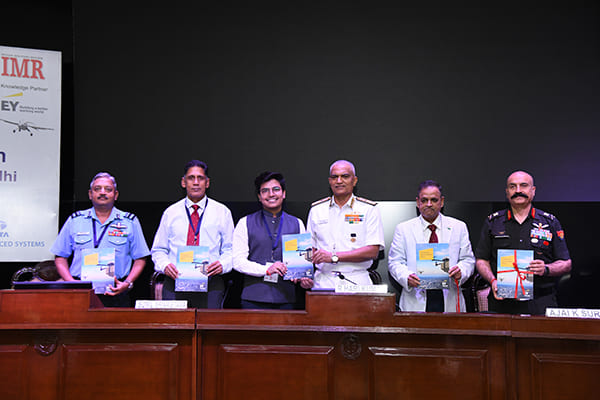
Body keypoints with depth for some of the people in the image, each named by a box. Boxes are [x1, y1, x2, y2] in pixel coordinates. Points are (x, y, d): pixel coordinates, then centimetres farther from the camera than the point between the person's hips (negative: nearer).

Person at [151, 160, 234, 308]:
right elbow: (158, 250, 15)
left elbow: (231, 250, 8)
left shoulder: (222, 212, 9)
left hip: (210, 286, -1)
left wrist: (222, 264, -12)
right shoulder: (170, 213, 12)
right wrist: (164, 265, -6)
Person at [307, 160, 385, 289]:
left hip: (357, 283, -2)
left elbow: (373, 251, -4)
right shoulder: (316, 209, 15)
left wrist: (334, 256, -11)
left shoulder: (369, 209, 5)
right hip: (323, 282, 2)